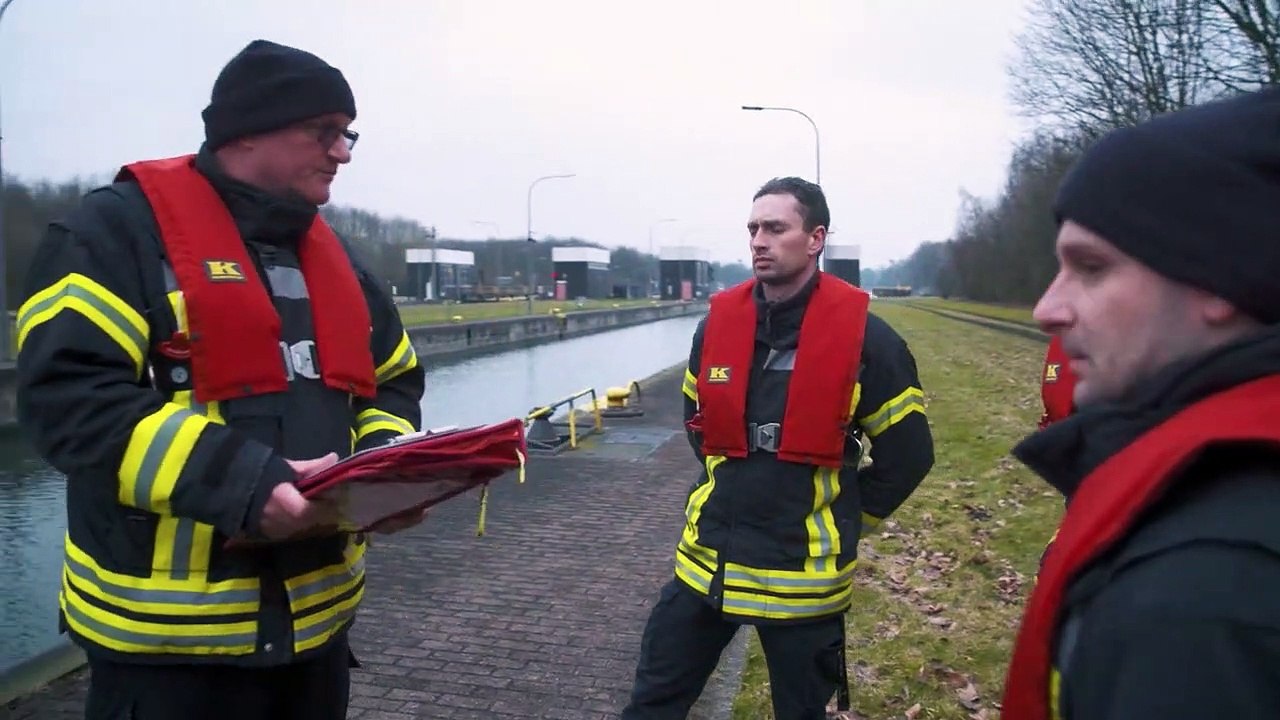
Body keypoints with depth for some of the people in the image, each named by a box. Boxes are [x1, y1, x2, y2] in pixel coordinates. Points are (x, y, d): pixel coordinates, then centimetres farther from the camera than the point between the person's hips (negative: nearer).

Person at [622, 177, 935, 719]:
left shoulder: (863, 337, -12)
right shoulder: (718, 322, 0)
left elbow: (908, 455, -3)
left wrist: (842, 518, 3)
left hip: (802, 572, -4)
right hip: (707, 559, 4)